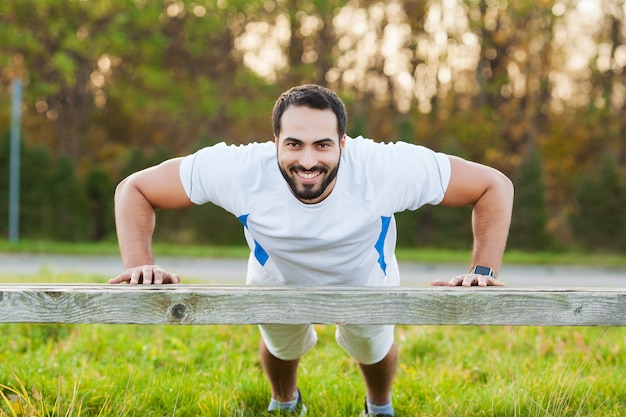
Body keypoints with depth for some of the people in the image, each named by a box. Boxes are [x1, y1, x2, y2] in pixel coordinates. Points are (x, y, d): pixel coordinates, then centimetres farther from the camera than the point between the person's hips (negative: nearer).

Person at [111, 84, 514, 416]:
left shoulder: (386, 169, -43)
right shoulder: (239, 170, -42)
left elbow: (495, 184, -33)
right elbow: (135, 188, -30)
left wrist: (484, 271, -41)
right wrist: (140, 264, -44)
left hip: (367, 283, 0)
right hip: (277, 283, 1)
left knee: (374, 349, 25)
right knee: (282, 348, 28)